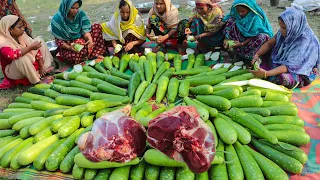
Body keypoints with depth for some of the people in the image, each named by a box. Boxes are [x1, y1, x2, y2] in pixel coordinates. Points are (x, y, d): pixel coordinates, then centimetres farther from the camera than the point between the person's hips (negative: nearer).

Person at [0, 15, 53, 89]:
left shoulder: (21, 35, -6)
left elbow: (36, 49, -3)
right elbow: (12, 55, -47)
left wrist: (41, 66, -8)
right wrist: (30, 47, -40)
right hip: (12, 71, -8)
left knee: (39, 41, 2)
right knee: (22, 58, -41)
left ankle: (45, 69, -2)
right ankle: (36, 80, -23)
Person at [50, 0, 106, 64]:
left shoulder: (81, 14, -6)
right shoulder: (57, 19, -17)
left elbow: (85, 30, -11)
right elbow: (58, 40, -13)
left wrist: (90, 39, -34)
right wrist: (69, 47, -32)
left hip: (82, 39, 5)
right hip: (66, 45, -4)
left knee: (97, 27, -13)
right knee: (75, 56, -38)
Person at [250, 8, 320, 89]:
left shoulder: (305, 42, -31)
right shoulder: (288, 32, -12)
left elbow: (289, 66, -34)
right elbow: (270, 43, 0)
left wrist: (265, 74, -42)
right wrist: (257, 55, -17)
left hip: (301, 71, -6)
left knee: (283, 78, -37)